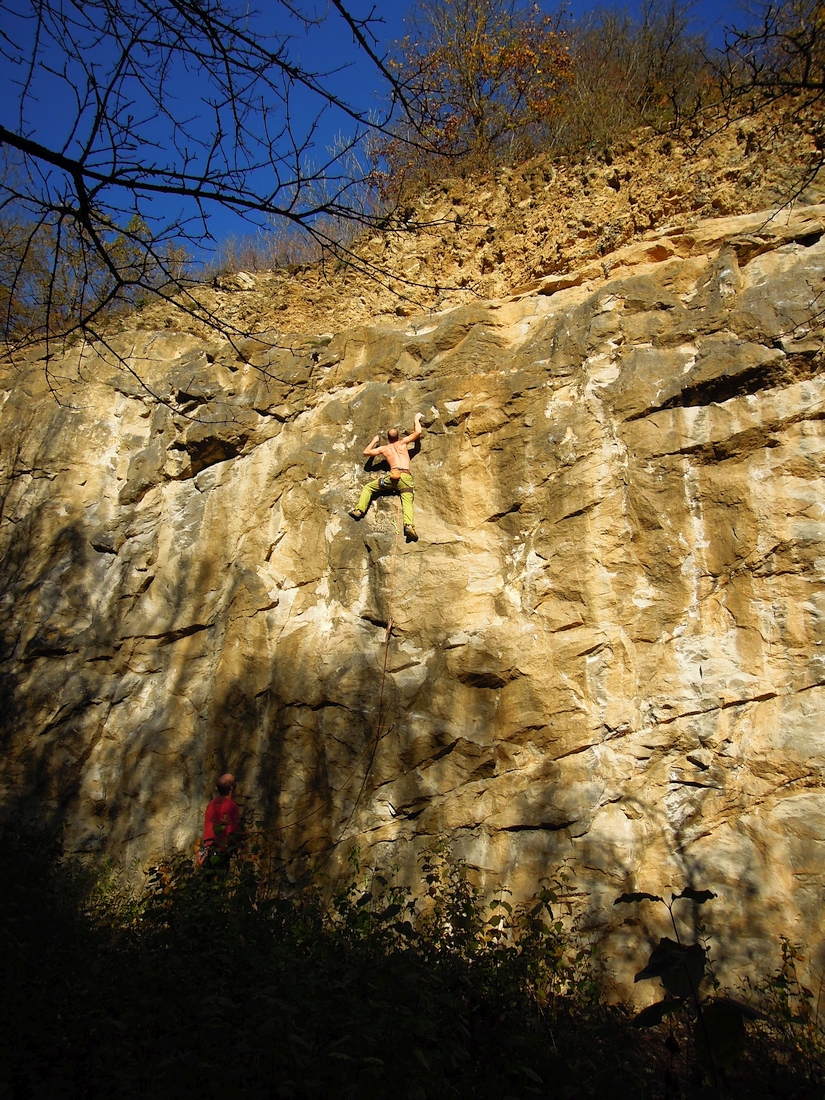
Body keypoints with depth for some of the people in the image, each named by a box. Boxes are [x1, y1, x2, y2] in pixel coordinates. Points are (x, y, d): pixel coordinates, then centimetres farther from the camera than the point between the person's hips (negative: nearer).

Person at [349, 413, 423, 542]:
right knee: (407, 503, -12)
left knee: (368, 487, 18)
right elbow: (418, 432, 23)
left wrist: (374, 441, 50)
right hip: (406, 476, 0)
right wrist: (417, 419, 41)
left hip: (393, 475, 0)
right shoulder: (403, 442, 22)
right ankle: (409, 526, -40)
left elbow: (366, 452, 33)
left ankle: (359, 510, 2)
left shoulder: (384, 448, 23)